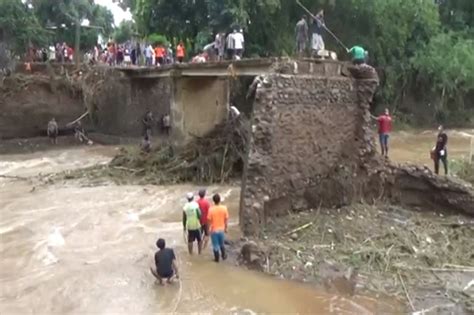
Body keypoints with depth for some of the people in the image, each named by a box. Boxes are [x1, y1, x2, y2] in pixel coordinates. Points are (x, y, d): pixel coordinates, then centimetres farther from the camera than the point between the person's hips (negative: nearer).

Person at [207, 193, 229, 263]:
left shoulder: (211, 209, -20)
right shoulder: (224, 208, -12)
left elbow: (209, 220, -13)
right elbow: (226, 219, -4)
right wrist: (225, 228, 11)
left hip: (214, 230, -2)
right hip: (221, 229, 3)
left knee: (215, 245, 13)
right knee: (222, 244, 24)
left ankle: (217, 258, 25)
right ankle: (223, 256, 38)